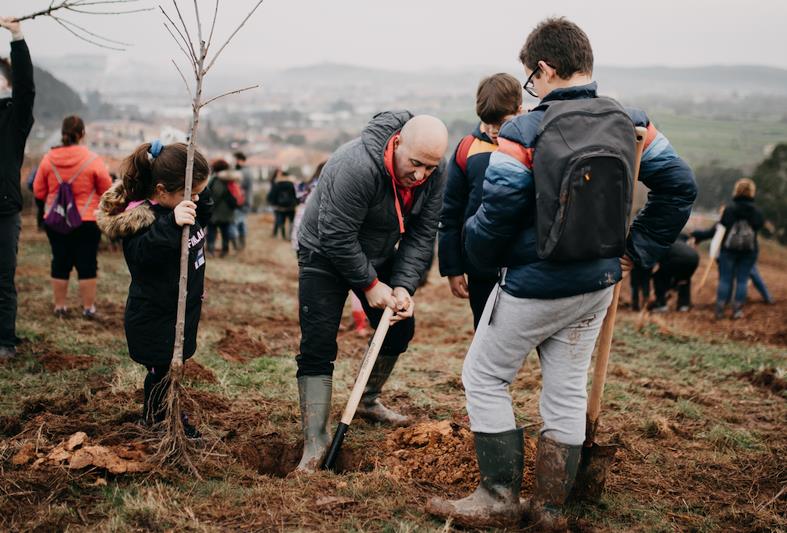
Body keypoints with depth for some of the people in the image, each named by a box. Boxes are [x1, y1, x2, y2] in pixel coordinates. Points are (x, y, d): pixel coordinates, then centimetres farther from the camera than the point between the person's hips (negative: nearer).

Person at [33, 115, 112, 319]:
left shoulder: (48, 159, -4)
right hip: (87, 220, -3)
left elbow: (38, 191, 3)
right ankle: (88, 307, 12)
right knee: (87, 264, 7)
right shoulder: (93, 160, -12)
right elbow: (107, 191, -3)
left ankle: (60, 306, 20)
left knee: (60, 263, 13)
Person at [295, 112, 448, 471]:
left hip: (378, 255, 7)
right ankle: (315, 440, -8)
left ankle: (369, 402, 34)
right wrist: (370, 284, -23)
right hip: (325, 256, -6)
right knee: (318, 347, -12)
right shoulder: (357, 167, -37)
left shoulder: (434, 174, -16)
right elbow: (337, 238, -32)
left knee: (400, 328, 12)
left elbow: (422, 234, -10)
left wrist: (404, 286, -20)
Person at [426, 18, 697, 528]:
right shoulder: (631, 125, -1)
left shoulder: (523, 134, -18)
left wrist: (478, 250, 5)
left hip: (534, 286, -6)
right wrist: (639, 249, 9)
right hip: (598, 285, 6)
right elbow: (680, 185, 6)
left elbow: (495, 219, -16)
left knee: (484, 377, 12)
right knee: (567, 392, 15)